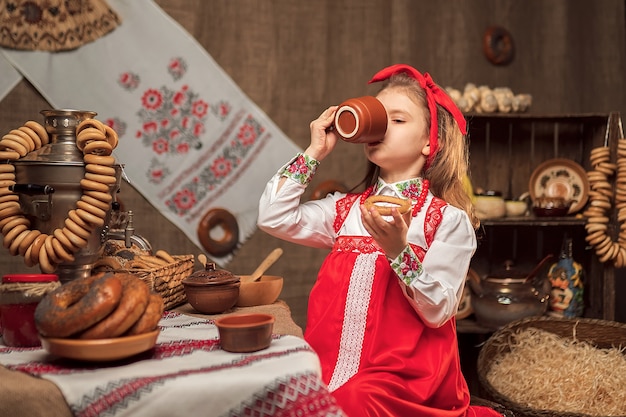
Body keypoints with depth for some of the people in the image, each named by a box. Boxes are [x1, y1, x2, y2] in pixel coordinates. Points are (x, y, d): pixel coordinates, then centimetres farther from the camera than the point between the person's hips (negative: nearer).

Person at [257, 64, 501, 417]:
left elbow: (438, 312, -11)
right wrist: (314, 153, 0)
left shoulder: (449, 219, -3)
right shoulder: (345, 209, 10)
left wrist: (398, 250, -25)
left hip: (404, 377, -4)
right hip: (333, 367, 4)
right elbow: (273, 217, -3)